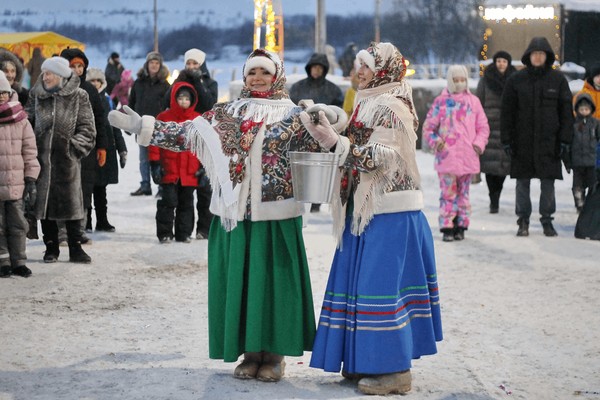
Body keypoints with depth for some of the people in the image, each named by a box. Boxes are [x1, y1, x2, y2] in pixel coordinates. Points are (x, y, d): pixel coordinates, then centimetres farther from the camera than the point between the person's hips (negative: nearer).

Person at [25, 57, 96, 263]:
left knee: (71, 203, 1)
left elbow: (87, 128, 0)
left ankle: (75, 248, 9)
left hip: (67, 159, -3)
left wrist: (75, 146, -9)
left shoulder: (78, 96, -2)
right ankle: (51, 247, 16)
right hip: (42, 158, 3)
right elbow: (28, 121, 13)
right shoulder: (36, 95, 6)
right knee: (44, 202, 6)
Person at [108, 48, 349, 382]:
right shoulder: (226, 114, 10)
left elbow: (323, 143, -10)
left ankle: (274, 353, 11)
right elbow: (187, 133, 7)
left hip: (275, 216, -3)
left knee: (273, 281, 0)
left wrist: (331, 125, -32)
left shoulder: (292, 116, 2)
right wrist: (142, 126, 0)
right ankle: (250, 352, 15)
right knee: (239, 281, 5)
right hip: (234, 214, 3)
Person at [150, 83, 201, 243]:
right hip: (168, 170, -2)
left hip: (190, 172, 2)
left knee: (186, 203, 10)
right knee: (168, 201, -1)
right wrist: (155, 164, -5)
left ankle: (184, 233, 19)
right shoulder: (164, 118, -1)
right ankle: (165, 233, 7)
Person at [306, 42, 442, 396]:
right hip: (367, 208, 10)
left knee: (381, 283, -9)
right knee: (364, 280, 11)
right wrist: (328, 134, 9)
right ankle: (367, 361, 19)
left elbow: (378, 158, -20)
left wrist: (334, 140, -23)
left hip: (389, 213, -10)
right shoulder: (372, 104, 17)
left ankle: (394, 370, -4)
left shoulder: (390, 108, -12)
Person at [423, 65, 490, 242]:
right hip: (447, 156, -2)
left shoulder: (473, 101, 9)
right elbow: (428, 126, 6)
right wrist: (435, 141, -10)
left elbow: (483, 126, 13)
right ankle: (447, 228, -2)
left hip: (468, 156, 2)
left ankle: (460, 227, 15)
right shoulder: (441, 101, 4)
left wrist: (479, 143, -3)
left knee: (463, 193, 8)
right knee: (448, 193, -5)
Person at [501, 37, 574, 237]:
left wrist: (565, 139, -2)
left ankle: (547, 220, 12)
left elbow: (566, 111, 4)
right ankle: (523, 221, 13)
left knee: (548, 183, 3)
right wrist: (506, 139, -2)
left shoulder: (558, 79, 3)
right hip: (523, 141, 0)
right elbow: (507, 112, 4)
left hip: (549, 142, 0)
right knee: (522, 183, 4)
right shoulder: (516, 80, 3)